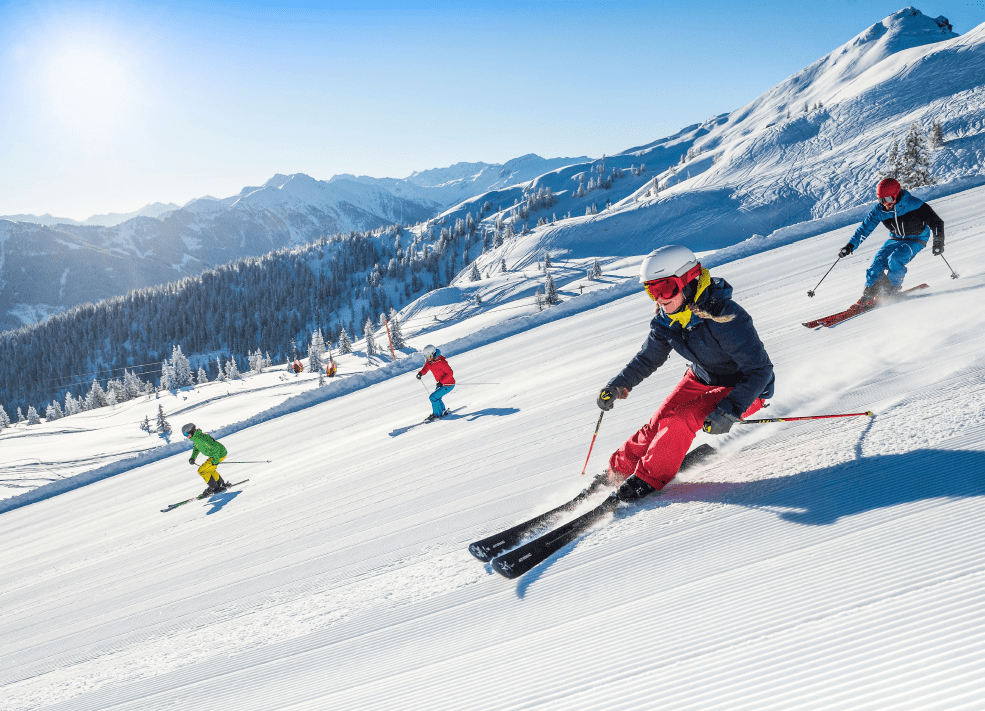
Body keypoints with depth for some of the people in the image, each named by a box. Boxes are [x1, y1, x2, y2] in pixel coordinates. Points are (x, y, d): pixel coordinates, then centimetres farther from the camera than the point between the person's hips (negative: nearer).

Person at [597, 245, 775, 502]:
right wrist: (617, 385, -8)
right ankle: (619, 468, 13)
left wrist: (728, 412, -38)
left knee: (679, 421, -23)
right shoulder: (667, 319, -11)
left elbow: (760, 370, -29)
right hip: (702, 379, 6)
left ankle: (649, 478, -4)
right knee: (659, 423, -7)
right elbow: (648, 358, 6)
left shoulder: (726, 318, -33)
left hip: (743, 389, -6)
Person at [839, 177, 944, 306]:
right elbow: (864, 228, -7)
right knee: (878, 261, -16)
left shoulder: (913, 204, -24)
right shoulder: (879, 210, -13)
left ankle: (891, 292, -10)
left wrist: (938, 242, -27)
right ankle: (869, 294, -6)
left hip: (916, 239, -4)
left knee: (895, 259, -28)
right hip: (896, 239, 5)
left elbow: (936, 222, -19)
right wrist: (850, 246, -18)